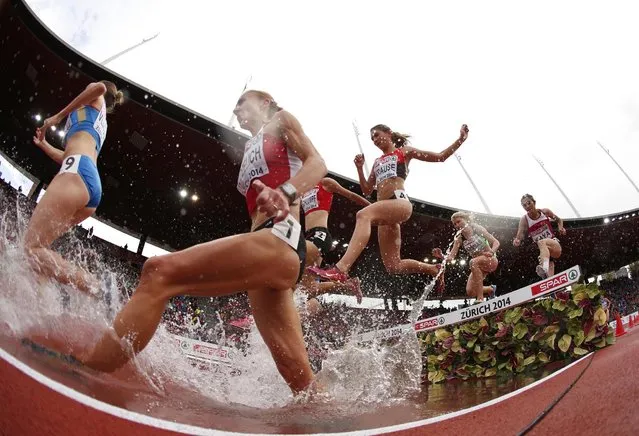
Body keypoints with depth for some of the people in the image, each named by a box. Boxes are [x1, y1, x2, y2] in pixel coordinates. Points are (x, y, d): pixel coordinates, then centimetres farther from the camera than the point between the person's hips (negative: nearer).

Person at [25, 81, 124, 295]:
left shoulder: (95, 100, 20)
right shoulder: (100, 126, 40)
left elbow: (99, 87, -7)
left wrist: (58, 116, -1)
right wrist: (42, 144, 61)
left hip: (78, 171, -9)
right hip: (93, 184, 9)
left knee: (33, 246, -21)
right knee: (38, 244, 9)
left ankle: (98, 291, -33)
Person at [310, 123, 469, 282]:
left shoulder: (404, 151, 17)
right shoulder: (377, 162, 32)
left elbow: (440, 157, 16)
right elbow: (367, 190, 30)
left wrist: (460, 140, 6)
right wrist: (359, 168, 18)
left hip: (400, 202, -7)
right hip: (386, 210, 7)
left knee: (363, 215, -37)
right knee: (394, 266, 1)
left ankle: (341, 269, -53)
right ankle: (434, 269, 25)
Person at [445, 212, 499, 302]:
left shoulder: (477, 229, -9)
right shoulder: (459, 239, 1)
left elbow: (496, 242, -11)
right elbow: (451, 256, -8)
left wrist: (492, 252, -32)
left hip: (491, 260, -5)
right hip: (479, 266, 5)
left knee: (473, 262, -36)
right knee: (470, 292, -8)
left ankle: (480, 298, -35)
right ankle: (490, 290, 27)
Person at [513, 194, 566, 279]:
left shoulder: (545, 212, -2)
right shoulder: (524, 220, -5)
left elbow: (559, 220, 17)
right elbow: (519, 236, -16)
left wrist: (560, 228, -3)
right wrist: (517, 241, -39)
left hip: (555, 246, -2)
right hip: (543, 250, 2)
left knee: (542, 242, -37)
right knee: (550, 278, -9)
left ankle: (544, 268, -63)